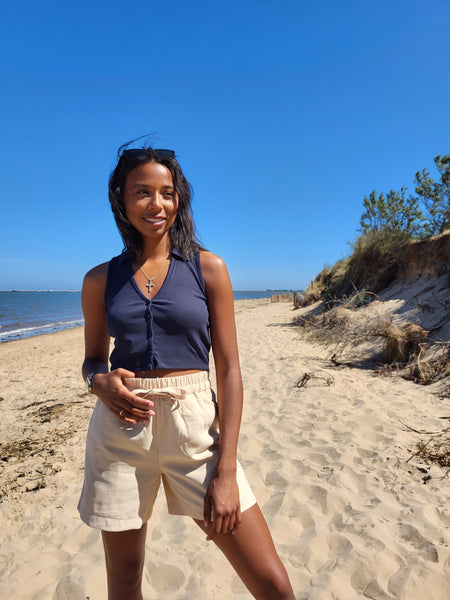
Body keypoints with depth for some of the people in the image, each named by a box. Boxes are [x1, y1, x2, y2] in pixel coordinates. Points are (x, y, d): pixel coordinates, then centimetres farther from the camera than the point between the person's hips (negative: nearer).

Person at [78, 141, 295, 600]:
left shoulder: (208, 268, -1)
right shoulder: (100, 280, 5)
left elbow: (229, 370, -3)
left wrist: (226, 471, -8)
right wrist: (100, 382, -10)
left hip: (194, 427, -1)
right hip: (119, 430, 2)